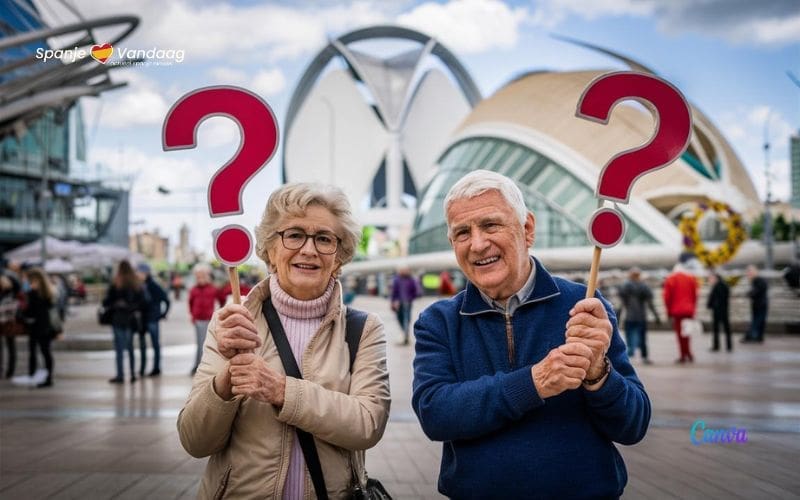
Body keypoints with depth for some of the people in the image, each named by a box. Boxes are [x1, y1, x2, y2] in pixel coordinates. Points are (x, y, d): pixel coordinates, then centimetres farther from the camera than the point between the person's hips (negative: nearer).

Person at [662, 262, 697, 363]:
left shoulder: (670, 279, 1)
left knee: (680, 333, -1)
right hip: (689, 310, 3)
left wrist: (669, 311, 5)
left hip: (677, 310, -3)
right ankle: (688, 354, 10)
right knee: (687, 332, 13)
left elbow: (667, 297, -3)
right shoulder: (691, 278, 11)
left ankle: (684, 355, -4)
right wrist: (693, 309, 14)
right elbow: (695, 295, 9)